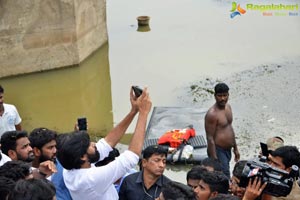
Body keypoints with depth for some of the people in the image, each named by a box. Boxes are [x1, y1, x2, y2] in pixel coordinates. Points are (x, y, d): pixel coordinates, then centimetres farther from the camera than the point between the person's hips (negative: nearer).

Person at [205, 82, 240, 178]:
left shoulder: (228, 107, 5)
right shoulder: (212, 114, -22)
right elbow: (210, 138, -21)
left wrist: (235, 148, 20)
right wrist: (214, 160, -22)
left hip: (228, 150, 9)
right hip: (218, 151, -9)